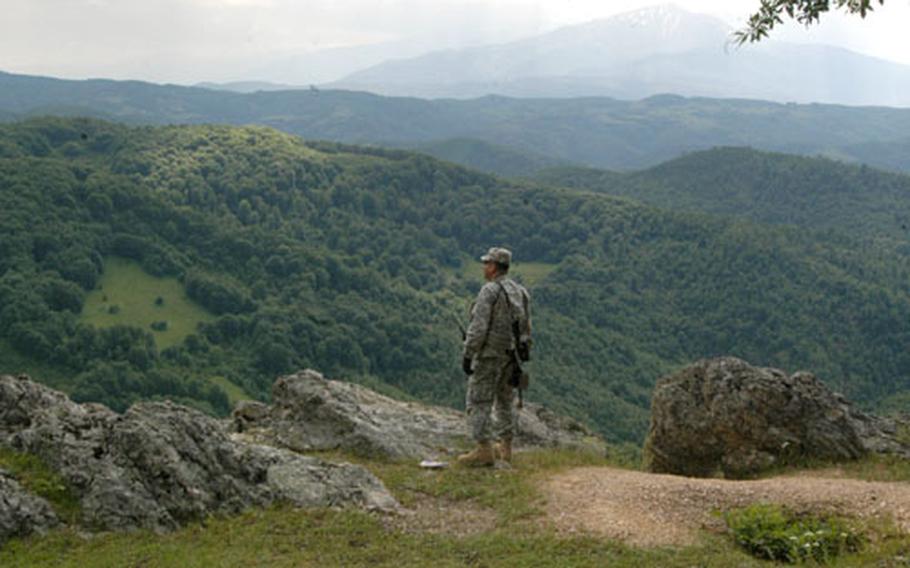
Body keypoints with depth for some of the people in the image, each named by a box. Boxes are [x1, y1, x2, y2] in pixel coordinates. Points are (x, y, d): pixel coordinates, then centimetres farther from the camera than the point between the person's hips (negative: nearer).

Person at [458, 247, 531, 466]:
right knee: (504, 400, 17)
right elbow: (526, 329, 13)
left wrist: (467, 355, -17)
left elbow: (478, 327, -21)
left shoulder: (489, 291, -15)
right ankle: (505, 447, 22)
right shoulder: (520, 291, 9)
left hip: (489, 354, -8)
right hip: (510, 355, 8)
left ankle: (484, 450, -9)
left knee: (479, 401, -4)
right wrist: (519, 357, 21)